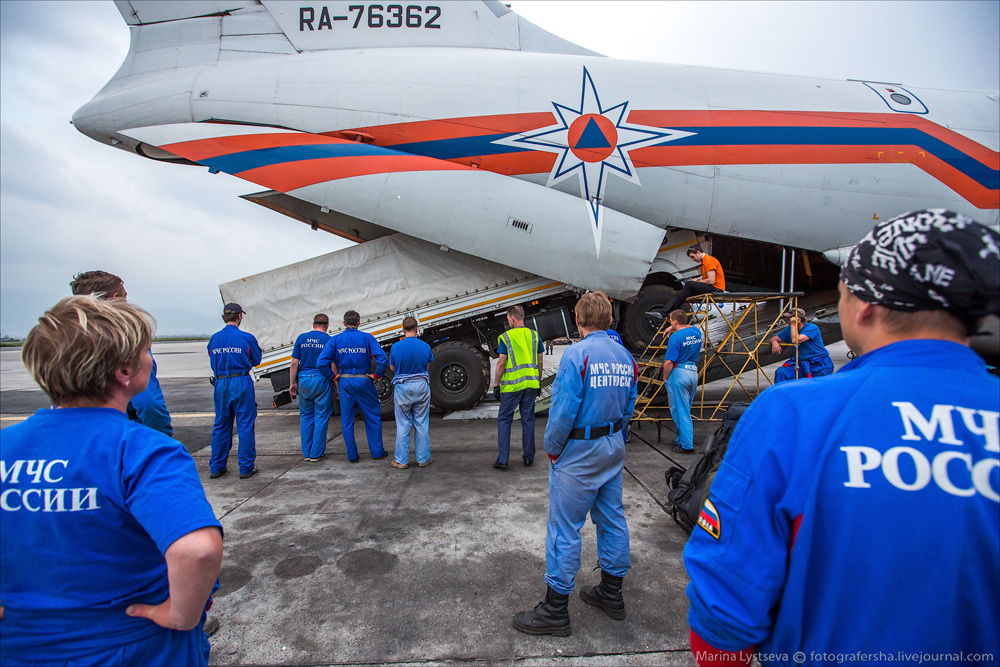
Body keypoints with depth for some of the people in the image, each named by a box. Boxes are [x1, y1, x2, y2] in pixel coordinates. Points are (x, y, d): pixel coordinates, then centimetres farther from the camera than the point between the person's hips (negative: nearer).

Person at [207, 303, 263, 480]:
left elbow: (213, 362, 15)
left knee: (220, 426, 14)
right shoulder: (247, 338, -8)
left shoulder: (214, 339, 5)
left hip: (221, 384, 4)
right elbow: (256, 361, 3)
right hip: (241, 383, -4)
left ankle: (216, 467, 22)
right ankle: (246, 468, 8)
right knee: (245, 426, 3)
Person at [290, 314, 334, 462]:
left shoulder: (301, 338, 5)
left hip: (304, 380, 3)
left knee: (305, 416, 13)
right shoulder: (329, 340, -4)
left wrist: (293, 383, 12)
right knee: (321, 417, 5)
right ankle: (317, 453, 8)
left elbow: (294, 363, 4)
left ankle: (306, 453, 18)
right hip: (322, 380, -3)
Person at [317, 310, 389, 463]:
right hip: (364, 382, -2)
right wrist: (376, 375, -7)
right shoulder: (367, 338, -5)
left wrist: (333, 376, 1)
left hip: (344, 383, 2)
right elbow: (382, 358, -17)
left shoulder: (335, 340, 0)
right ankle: (377, 452, 16)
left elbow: (321, 362, -9)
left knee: (347, 421, 11)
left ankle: (352, 455, 17)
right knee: (373, 418, 11)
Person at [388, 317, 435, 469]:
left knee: (403, 425, 7)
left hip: (402, 388, -1)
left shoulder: (396, 347, -9)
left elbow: (392, 368, 3)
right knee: (422, 424, 9)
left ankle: (401, 460, 13)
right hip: (422, 386, 1)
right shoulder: (425, 346, -6)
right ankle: (423, 458, 16)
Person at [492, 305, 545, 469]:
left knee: (504, 420, 5)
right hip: (531, 383, 4)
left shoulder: (505, 337, -6)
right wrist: (538, 381, 18)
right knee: (528, 420, 11)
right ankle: (528, 457, 17)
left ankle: (502, 460, 3)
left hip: (512, 385, -4)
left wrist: (496, 384, -1)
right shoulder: (534, 335, 6)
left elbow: (501, 363, -8)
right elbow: (539, 362, 9)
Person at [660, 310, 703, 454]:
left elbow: (669, 362, -18)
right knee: (685, 410, 17)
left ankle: (687, 445, 2)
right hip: (694, 372, 8)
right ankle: (682, 440, 25)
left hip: (679, 373, -8)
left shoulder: (676, 337, -16)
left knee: (680, 411, 0)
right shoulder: (696, 331, 6)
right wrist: (673, 328, 26)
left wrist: (665, 378, -5)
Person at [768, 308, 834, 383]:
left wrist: (793, 324, -20)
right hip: (801, 363, 5)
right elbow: (773, 339, 6)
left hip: (819, 365, -4)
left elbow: (796, 340, -26)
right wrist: (774, 342, -18)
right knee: (781, 372, -17)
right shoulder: (789, 329, 5)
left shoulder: (812, 328, -14)